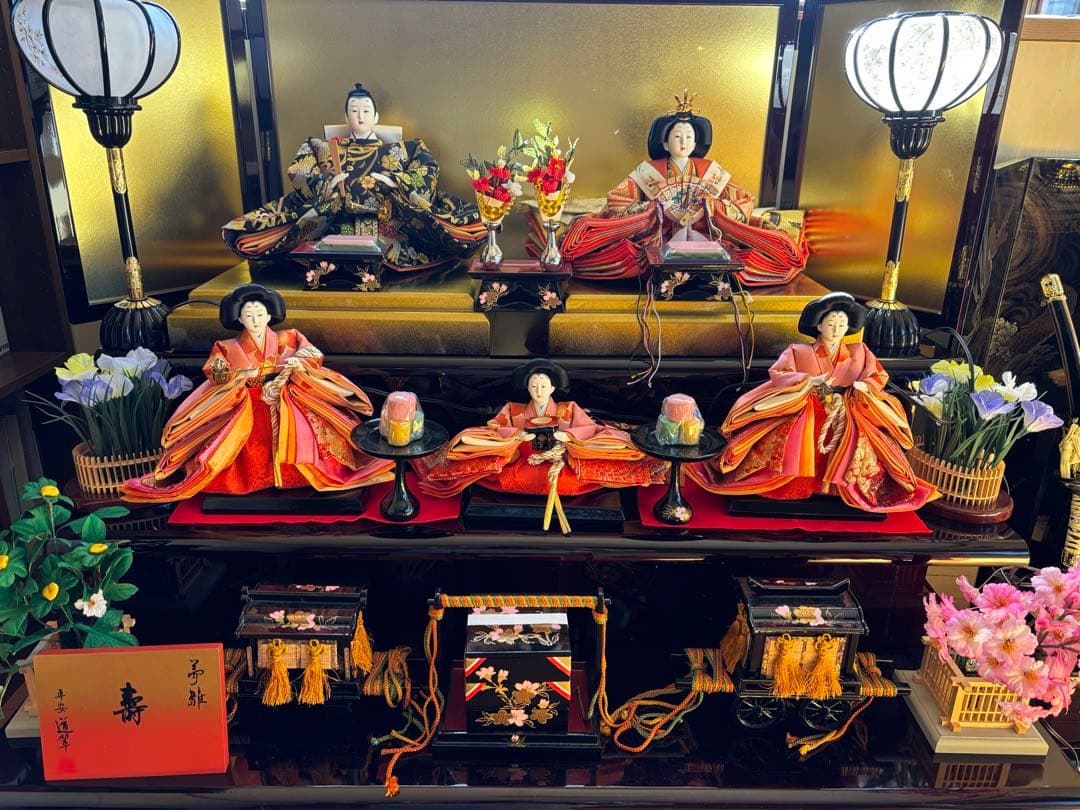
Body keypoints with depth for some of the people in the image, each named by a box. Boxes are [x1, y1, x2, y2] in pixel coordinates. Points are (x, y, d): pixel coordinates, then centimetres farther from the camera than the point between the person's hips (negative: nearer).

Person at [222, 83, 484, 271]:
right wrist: (328, 181, -7)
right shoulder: (326, 148, 27)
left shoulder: (398, 150, 23)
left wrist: (391, 180, -8)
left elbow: (426, 173, 7)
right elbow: (298, 172, 12)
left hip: (387, 225, 0)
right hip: (337, 229, 0)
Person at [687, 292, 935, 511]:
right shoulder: (799, 351, 2)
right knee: (784, 439, -32)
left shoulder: (859, 352, 10)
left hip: (845, 417, 2)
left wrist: (864, 386, -12)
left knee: (860, 447, -27)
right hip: (804, 413, -2)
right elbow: (776, 374, -9)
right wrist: (809, 381, -23)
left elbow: (879, 376, 12)